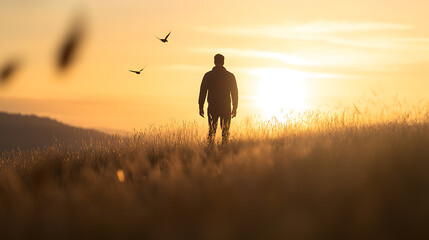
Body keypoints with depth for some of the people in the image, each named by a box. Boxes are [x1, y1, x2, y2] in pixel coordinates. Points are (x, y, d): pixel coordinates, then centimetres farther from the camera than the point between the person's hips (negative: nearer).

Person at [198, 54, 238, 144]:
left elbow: (202, 92, 0)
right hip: (226, 108, 0)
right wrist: (235, 108, 7)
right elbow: (234, 92, 1)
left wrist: (201, 107, 5)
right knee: (225, 131, 6)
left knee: (212, 131, 8)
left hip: (212, 107, 0)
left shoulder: (208, 75, 0)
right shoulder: (230, 76, 0)